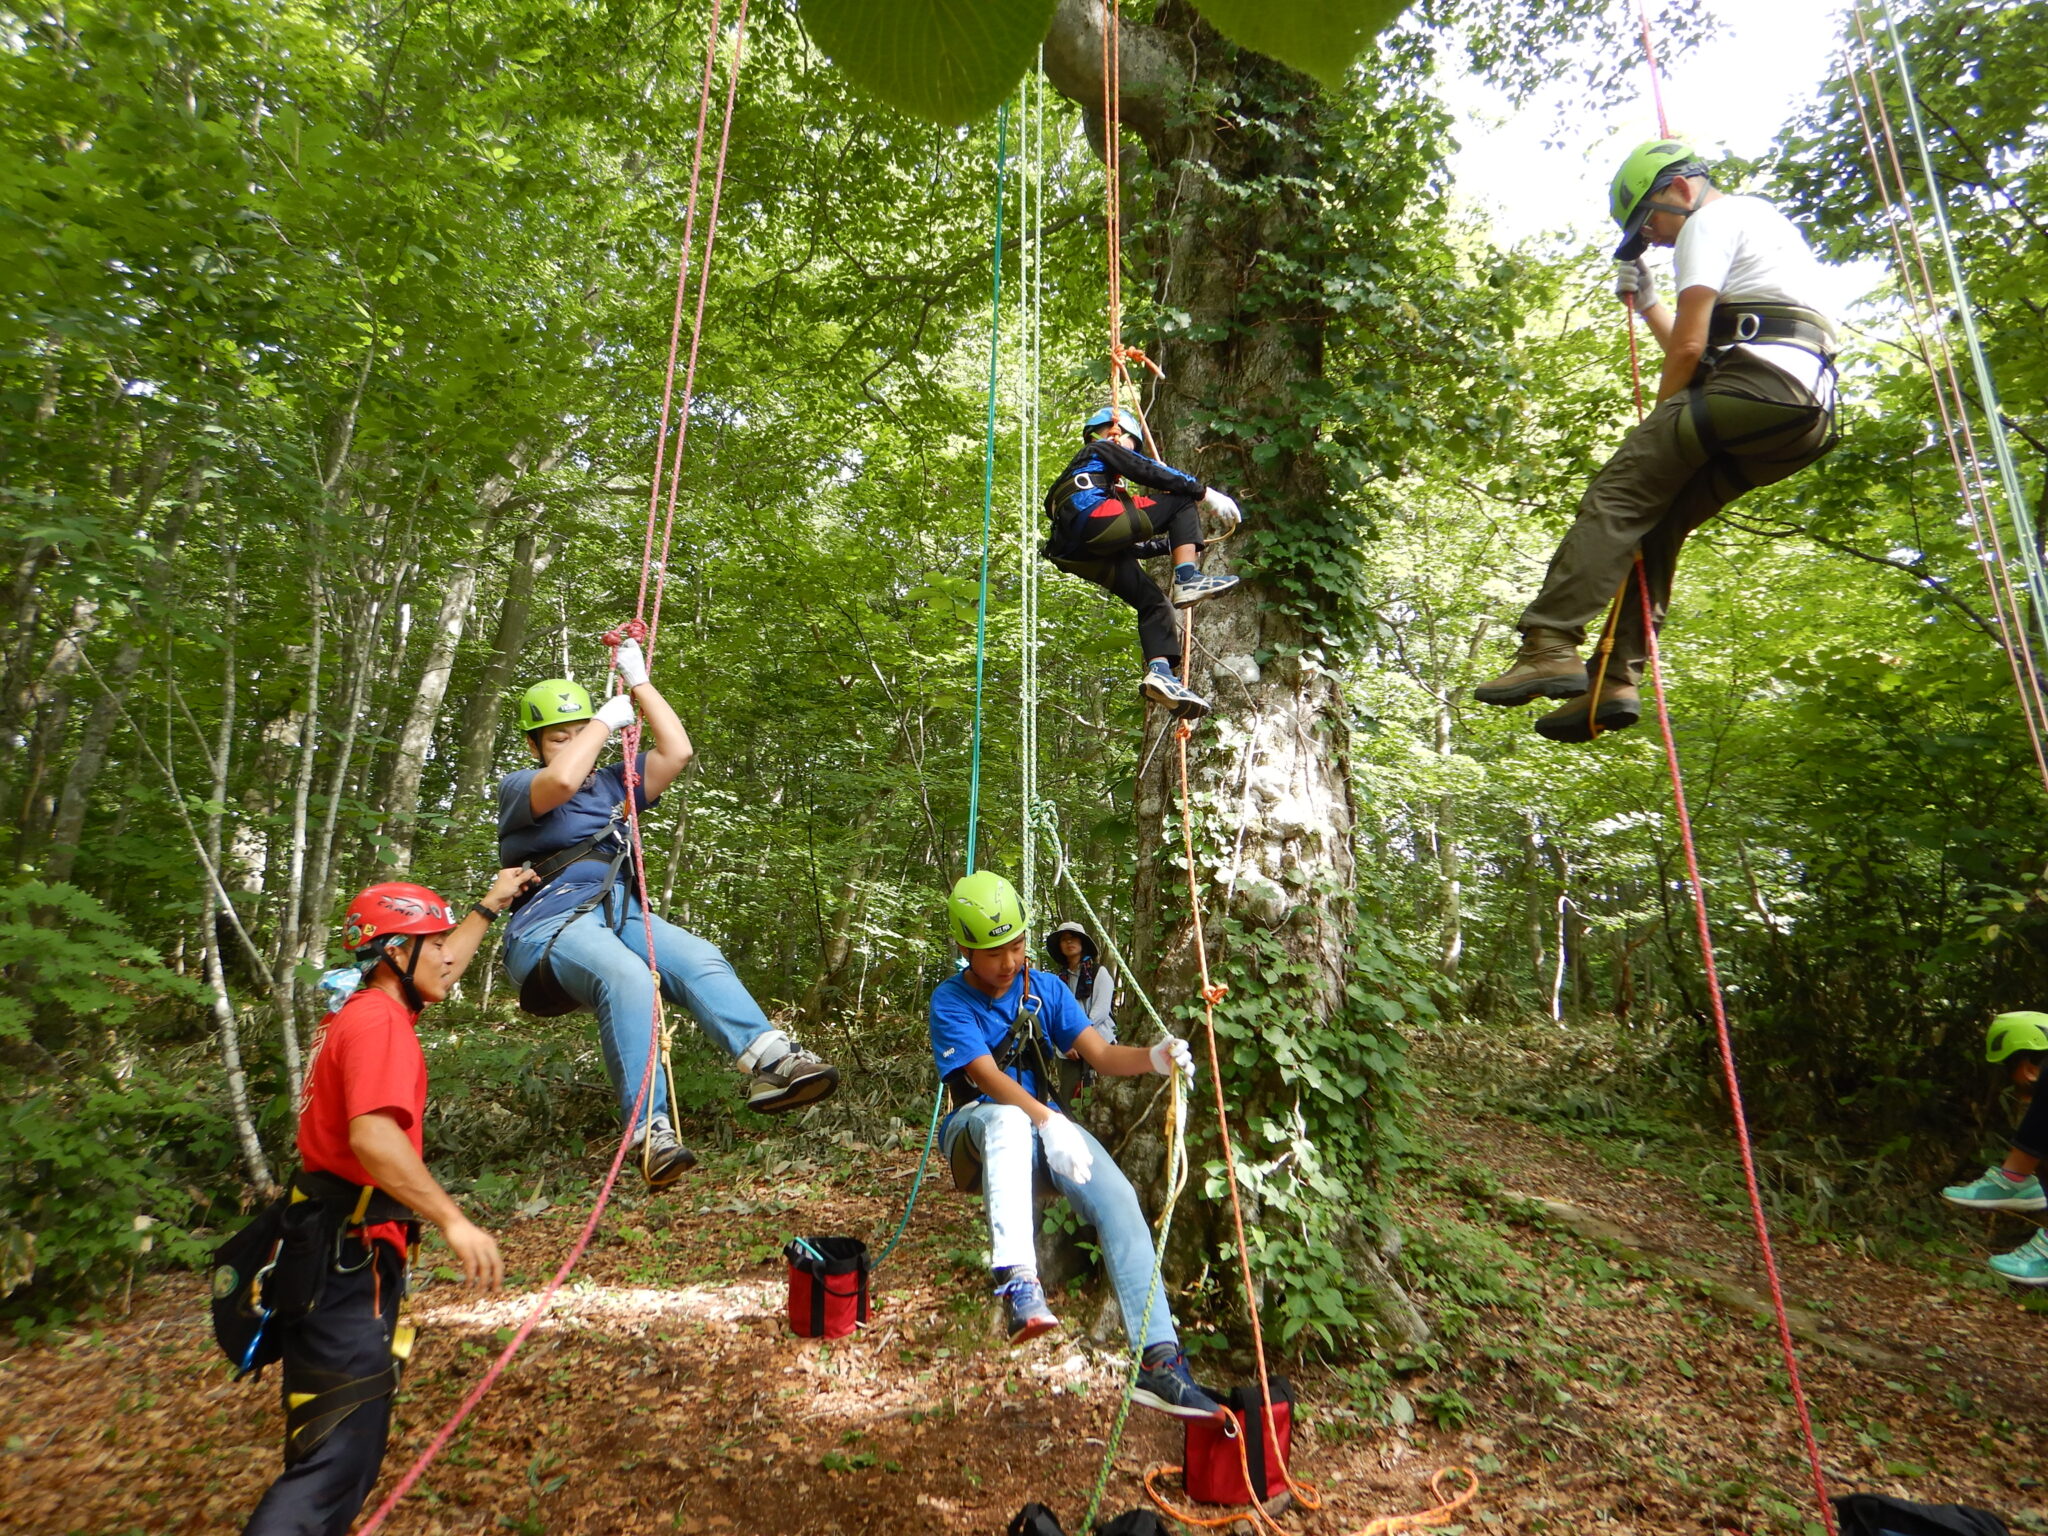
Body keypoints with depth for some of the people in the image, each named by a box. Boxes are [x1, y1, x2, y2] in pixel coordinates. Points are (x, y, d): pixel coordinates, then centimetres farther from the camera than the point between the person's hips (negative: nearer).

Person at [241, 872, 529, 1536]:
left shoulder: (360, 1010, 12)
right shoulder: (380, 1021, -18)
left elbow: (437, 970, 31)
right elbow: (374, 1137, -31)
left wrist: (488, 907, 37)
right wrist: (454, 1220, -32)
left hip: (329, 1251, 10)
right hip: (352, 1259, -10)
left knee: (326, 1448, 21)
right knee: (339, 1459, -5)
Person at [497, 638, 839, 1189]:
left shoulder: (612, 784, 27)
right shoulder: (517, 788, 12)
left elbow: (677, 751, 13)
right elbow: (562, 779, -14)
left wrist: (638, 682, 16)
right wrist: (607, 717, -1)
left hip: (620, 915, 5)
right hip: (550, 925, -5)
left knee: (700, 958, -28)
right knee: (627, 977, -38)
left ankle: (770, 1060, -49)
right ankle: (650, 1132, -44)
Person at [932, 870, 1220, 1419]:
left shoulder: (1046, 991, 3)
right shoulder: (950, 1002, -9)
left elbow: (1101, 1055, -7)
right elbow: (987, 1076, -24)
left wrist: (1154, 1057, -29)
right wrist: (1047, 1122, -41)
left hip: (1049, 1125, 4)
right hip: (977, 1128, -3)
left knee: (1117, 1197, -24)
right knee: (1008, 1118, -41)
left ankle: (1157, 1359, -26)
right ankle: (1018, 1281, -51)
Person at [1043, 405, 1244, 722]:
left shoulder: (1081, 470, 43)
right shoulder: (1102, 448, 21)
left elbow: (1129, 546, 38)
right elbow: (1150, 472, 2)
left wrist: (1171, 544, 36)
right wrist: (1206, 493, 0)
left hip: (1081, 554, 8)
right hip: (1096, 520, -8)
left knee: (1153, 603, 5)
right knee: (1183, 500, 1)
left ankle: (1160, 671, -14)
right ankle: (1188, 579, -15)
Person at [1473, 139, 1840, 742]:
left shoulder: (1710, 222, 6)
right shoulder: (1762, 220, 37)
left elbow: (1689, 348, -6)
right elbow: (1703, 352, 35)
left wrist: (1659, 423, 4)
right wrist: (1646, 305, 34)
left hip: (1755, 383, -9)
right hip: (1807, 414, 9)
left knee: (1618, 493, -15)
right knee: (1659, 519, 6)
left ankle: (1551, 644, -29)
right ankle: (1618, 680, -5)